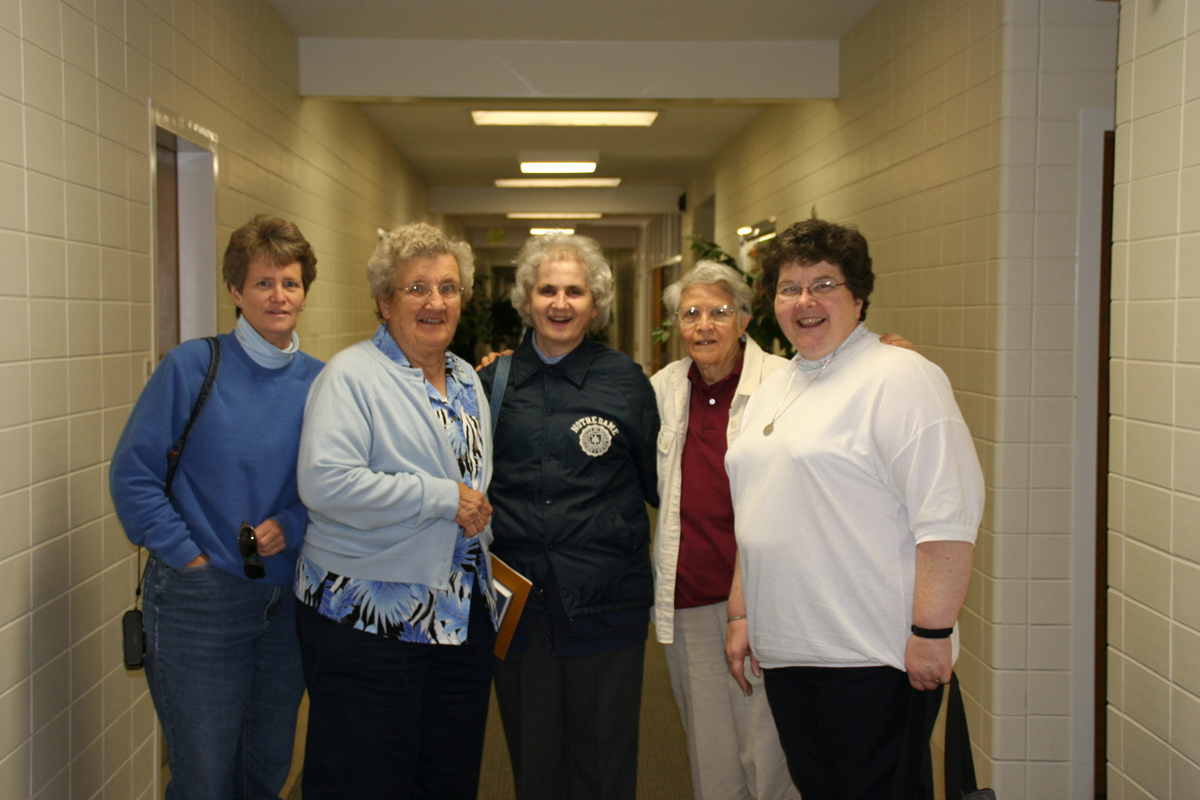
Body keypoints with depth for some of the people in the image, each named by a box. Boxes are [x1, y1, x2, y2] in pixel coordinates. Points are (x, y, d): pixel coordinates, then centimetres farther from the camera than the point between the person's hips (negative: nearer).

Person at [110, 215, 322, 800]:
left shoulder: (317, 382, 3)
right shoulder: (192, 367, -7)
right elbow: (132, 473, -7)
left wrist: (291, 525, -11)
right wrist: (187, 553, -11)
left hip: (288, 596, 4)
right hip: (201, 599, -4)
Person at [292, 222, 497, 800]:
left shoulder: (467, 380, 13)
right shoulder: (352, 374, -10)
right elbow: (326, 483, -25)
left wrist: (479, 518, 10)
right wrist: (442, 498, -20)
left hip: (462, 617, 7)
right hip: (368, 620, -7)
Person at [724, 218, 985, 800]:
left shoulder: (896, 377, -10)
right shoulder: (772, 390, 16)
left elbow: (948, 514, -18)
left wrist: (931, 632, -20)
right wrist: (741, 615, 19)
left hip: (872, 656, -7)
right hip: (784, 650, 8)